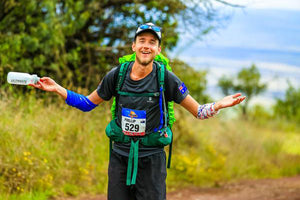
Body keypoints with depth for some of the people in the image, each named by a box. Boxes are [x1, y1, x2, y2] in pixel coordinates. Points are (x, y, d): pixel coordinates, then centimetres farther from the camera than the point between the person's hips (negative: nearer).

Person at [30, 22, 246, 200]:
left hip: (151, 159, -2)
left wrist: (220, 105, -22)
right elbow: (87, 104, 11)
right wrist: (56, 88, 1)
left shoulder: (165, 78, -7)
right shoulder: (117, 75, -1)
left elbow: (198, 112, -2)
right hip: (120, 156, 2)